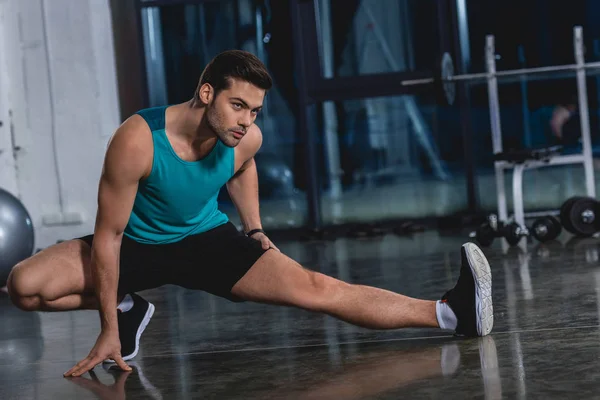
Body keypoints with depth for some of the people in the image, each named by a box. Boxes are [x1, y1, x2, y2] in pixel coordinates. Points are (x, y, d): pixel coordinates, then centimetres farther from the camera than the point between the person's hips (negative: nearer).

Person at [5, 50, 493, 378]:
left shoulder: (246, 139, -18)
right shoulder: (138, 140, -33)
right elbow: (108, 236, -25)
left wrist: (254, 229, 5)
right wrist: (109, 330, -23)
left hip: (207, 240, 1)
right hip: (136, 244, -1)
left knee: (312, 288, -20)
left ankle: (448, 313, -28)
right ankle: (127, 308, 1)